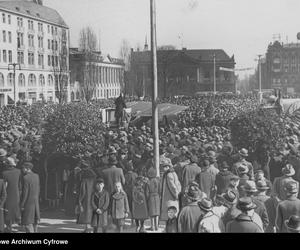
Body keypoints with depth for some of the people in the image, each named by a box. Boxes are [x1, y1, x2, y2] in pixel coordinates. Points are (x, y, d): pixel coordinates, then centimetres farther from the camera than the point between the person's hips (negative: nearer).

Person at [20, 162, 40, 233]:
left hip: (28, 202, -7)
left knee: (28, 222, -3)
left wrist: (22, 205, -13)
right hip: (36, 202, 7)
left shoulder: (25, 178, -19)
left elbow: (25, 192, -19)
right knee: (34, 220, 17)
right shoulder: (36, 176, 3)